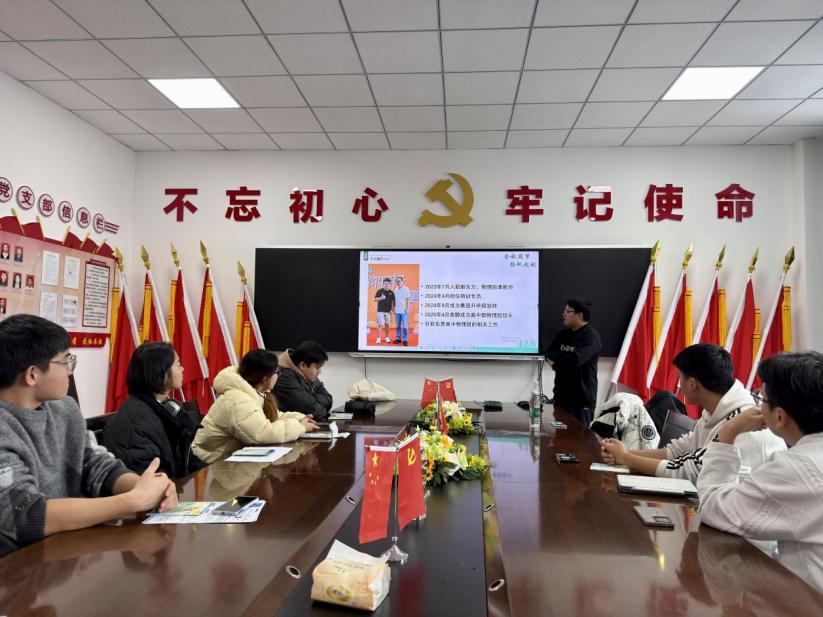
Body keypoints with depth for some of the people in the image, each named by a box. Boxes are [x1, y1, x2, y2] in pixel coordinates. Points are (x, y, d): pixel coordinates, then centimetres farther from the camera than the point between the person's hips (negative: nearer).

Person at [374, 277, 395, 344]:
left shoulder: (391, 292, 8)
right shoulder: (380, 291, -1)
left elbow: (392, 301, 13)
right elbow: (375, 299, -1)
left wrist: (392, 308, 4)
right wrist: (381, 298, -19)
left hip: (388, 311, 3)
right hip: (380, 310, -3)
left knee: (387, 324, 9)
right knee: (380, 324, -7)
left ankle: (387, 337, 20)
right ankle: (378, 338, -3)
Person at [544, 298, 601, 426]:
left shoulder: (591, 336, -12)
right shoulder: (564, 334, 14)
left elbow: (574, 359, -26)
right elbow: (548, 353, 6)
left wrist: (556, 362, -6)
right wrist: (563, 358, -15)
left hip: (581, 398, -8)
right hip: (561, 395, 8)